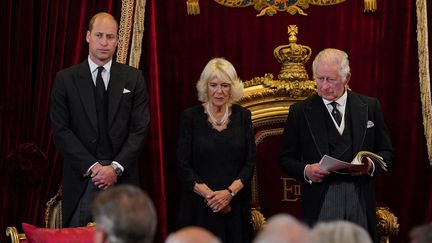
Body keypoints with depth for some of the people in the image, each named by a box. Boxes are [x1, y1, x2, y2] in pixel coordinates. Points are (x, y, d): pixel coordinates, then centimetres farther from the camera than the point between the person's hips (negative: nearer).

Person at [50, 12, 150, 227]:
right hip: (81, 177, -1)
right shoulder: (66, 79, 5)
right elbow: (61, 130, -1)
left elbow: (139, 129, 2)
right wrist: (91, 166, -10)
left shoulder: (133, 78, 7)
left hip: (122, 176, 1)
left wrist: (116, 167, -9)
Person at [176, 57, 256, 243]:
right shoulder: (191, 116, -1)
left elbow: (250, 162, 1)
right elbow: (183, 165, -4)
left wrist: (230, 192, -13)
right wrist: (208, 194, -14)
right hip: (199, 206, -2)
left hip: (235, 205, 2)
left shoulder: (242, 116, 5)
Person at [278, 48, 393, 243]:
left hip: (361, 200, 1)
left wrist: (371, 166, -9)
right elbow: (286, 158, 7)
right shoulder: (300, 111, 4)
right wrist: (306, 170, -13)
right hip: (320, 203, -1)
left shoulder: (370, 107, 8)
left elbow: (386, 152, 12)